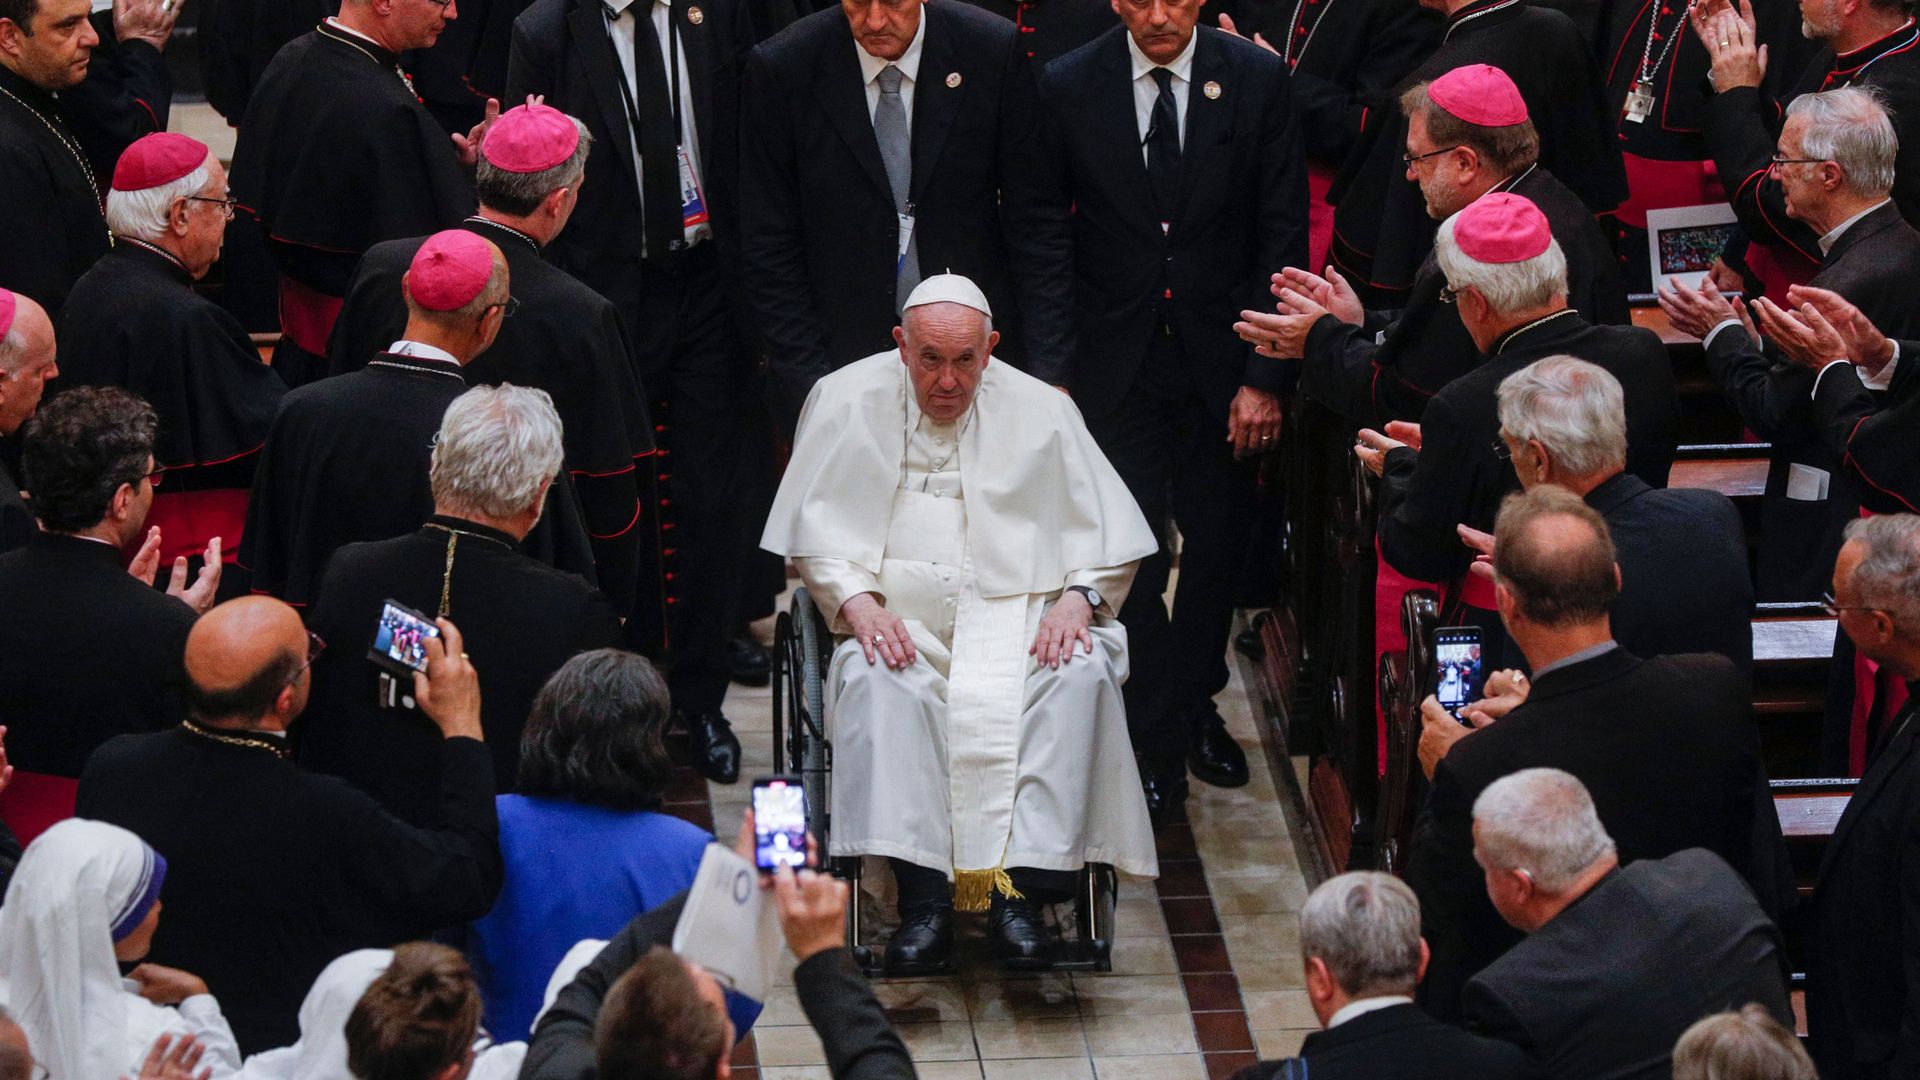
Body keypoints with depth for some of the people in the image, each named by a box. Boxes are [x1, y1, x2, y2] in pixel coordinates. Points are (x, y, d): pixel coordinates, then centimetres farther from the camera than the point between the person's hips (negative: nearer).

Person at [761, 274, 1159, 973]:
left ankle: (1021, 890, -31)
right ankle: (923, 896, -37)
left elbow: (1107, 533, 9)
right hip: (899, 618, -1)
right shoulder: (849, 403, 8)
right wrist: (857, 603, -14)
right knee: (876, 679, -34)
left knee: (1082, 674, -30)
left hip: (1020, 616, 1)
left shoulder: (1040, 411, 9)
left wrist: (1079, 597, -11)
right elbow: (817, 530, 4)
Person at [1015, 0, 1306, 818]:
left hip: (1221, 363, 1)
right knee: (1133, 557, -3)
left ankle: (1195, 706, 32)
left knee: (1217, 550, 11)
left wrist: (1265, 375, -7)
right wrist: (1050, 371, -8)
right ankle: (1157, 742, 8)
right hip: (1117, 366, -1)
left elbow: (1283, 237, -3)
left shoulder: (1257, 80, -5)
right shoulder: (1068, 88, -5)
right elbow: (1044, 238, 0)